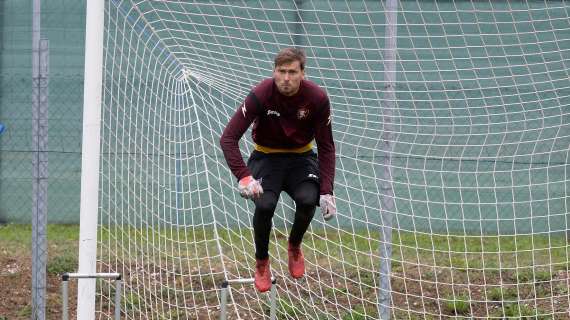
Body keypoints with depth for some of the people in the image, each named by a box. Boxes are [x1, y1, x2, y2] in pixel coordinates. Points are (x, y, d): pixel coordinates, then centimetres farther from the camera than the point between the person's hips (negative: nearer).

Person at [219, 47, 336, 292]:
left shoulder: (317, 98, -18)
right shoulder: (260, 95, -23)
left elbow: (326, 147, -9)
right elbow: (228, 138, -25)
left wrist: (327, 191, -19)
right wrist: (243, 177, -38)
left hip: (301, 157, 1)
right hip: (266, 157, -1)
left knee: (307, 200, -29)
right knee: (265, 205, -30)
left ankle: (295, 246, 6)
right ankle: (262, 263, 0)